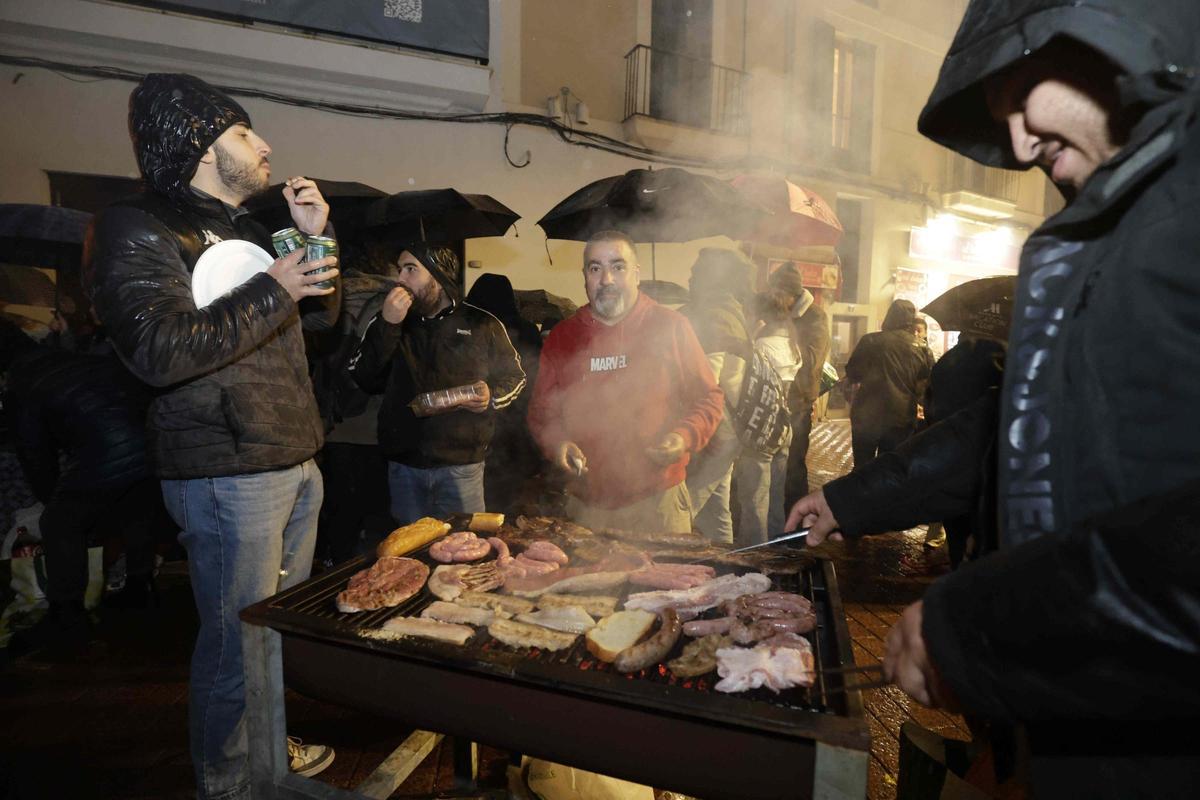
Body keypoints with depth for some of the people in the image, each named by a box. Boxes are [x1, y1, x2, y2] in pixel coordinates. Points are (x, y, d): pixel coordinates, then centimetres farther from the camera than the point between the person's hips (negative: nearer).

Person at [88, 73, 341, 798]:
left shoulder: (247, 229, 19)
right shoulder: (140, 229, -7)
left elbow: (321, 316, 23)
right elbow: (160, 350, -21)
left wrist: (315, 237, 11)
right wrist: (272, 289, -18)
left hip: (296, 462, 8)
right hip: (229, 473, -8)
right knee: (239, 642, 2)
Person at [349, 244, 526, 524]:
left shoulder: (481, 324, 2)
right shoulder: (388, 322, 9)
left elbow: (515, 376, 11)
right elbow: (364, 379, -3)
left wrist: (492, 396, -10)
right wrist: (386, 324, -14)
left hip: (462, 463, -2)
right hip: (404, 464, 3)